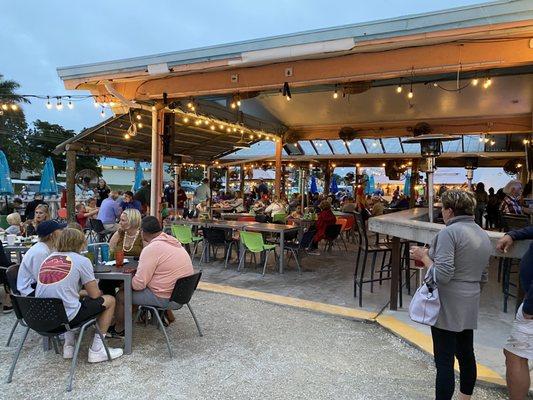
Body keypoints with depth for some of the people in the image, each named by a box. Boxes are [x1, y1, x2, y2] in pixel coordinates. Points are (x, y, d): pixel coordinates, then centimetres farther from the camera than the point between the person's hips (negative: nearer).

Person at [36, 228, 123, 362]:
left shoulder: (48, 258, 10)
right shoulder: (82, 260, -6)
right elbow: (95, 295, -1)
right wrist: (96, 289, 20)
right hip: (66, 317, -6)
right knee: (110, 300, 12)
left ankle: (69, 346, 26)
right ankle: (96, 349, 11)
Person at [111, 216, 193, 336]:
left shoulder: (152, 249, -22)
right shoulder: (173, 241, 4)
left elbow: (139, 284, -21)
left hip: (165, 298, -9)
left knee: (121, 295, 9)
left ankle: (118, 330, 28)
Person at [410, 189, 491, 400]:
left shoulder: (449, 233, -17)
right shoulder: (483, 235, 10)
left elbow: (442, 275, -24)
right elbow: (483, 277, 18)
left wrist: (424, 256, -10)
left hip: (448, 306, -9)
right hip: (470, 305, 9)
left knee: (444, 361, -1)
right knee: (466, 354, 21)